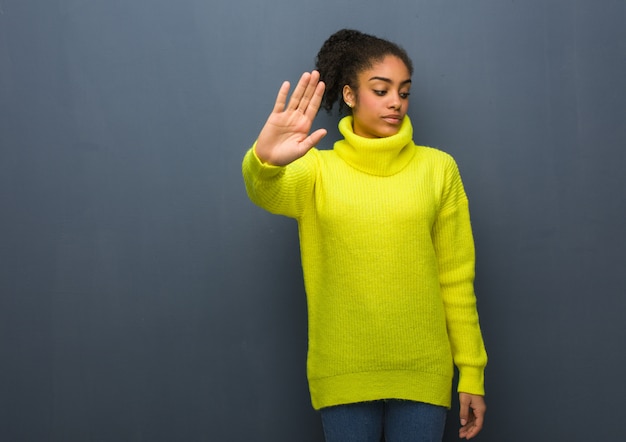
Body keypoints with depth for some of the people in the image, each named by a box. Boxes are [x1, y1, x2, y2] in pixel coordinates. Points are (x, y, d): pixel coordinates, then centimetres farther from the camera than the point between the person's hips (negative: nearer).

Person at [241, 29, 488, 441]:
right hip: (343, 376, 0)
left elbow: (456, 279, 3)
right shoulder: (318, 169, 1)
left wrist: (471, 372, 1)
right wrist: (264, 161, -46)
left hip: (422, 373, 0)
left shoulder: (438, 169, 2)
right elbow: (267, 192, -22)